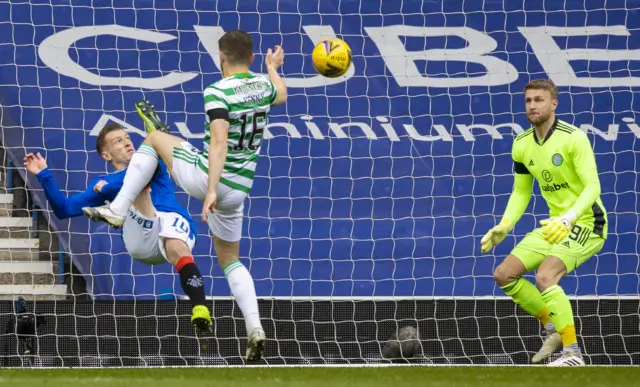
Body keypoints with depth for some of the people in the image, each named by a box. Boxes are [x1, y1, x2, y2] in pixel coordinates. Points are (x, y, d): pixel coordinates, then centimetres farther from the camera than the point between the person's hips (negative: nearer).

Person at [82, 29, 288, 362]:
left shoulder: (217, 92, -17)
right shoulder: (263, 85, 3)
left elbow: (219, 143, -29)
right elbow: (280, 96, 30)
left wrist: (211, 191, -35)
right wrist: (274, 68, 50)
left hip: (206, 176, -6)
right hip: (238, 190, 6)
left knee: (154, 137, 18)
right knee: (230, 260, 21)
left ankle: (117, 210, 12)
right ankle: (254, 327, 1)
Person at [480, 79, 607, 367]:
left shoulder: (573, 138, -18)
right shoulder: (521, 145, 4)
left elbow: (593, 186, -24)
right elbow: (521, 192, 15)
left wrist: (568, 218, -39)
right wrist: (505, 226, -1)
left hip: (586, 223, -8)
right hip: (555, 225, 8)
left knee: (545, 277, -29)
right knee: (504, 275, 1)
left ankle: (572, 353, -22)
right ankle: (554, 329, 16)